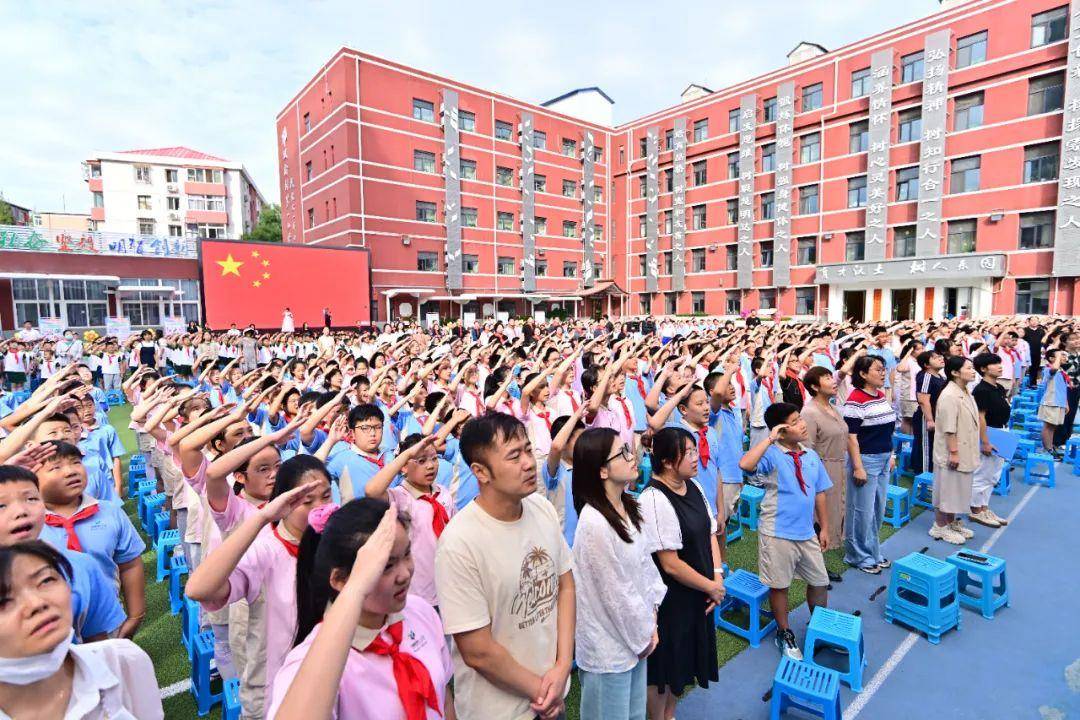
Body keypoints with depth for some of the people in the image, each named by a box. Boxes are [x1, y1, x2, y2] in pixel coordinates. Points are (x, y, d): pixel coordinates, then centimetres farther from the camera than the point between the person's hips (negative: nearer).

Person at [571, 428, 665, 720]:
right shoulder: (594, 523, -29)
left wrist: (650, 621, 1)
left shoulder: (627, 507, -2)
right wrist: (643, 636, -8)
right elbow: (615, 592, -22)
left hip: (636, 634, 8)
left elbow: (645, 561, 4)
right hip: (609, 644, -7)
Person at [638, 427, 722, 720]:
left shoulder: (693, 487, -1)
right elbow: (671, 564, -25)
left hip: (696, 595, 8)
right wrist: (711, 587, -14)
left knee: (684, 658, 25)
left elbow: (710, 534, 6)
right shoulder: (654, 500, -28)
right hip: (669, 599, -8)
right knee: (664, 663, 13)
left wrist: (718, 576, -6)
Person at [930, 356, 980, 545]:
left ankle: (952, 523, 32)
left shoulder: (966, 393, 9)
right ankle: (939, 527, 13)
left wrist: (963, 452, 18)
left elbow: (969, 423, 18)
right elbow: (949, 429, -23)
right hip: (951, 453, -10)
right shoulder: (950, 396, -21)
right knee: (946, 489, 1)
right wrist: (953, 452, -22)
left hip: (964, 452, 10)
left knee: (957, 490, 19)